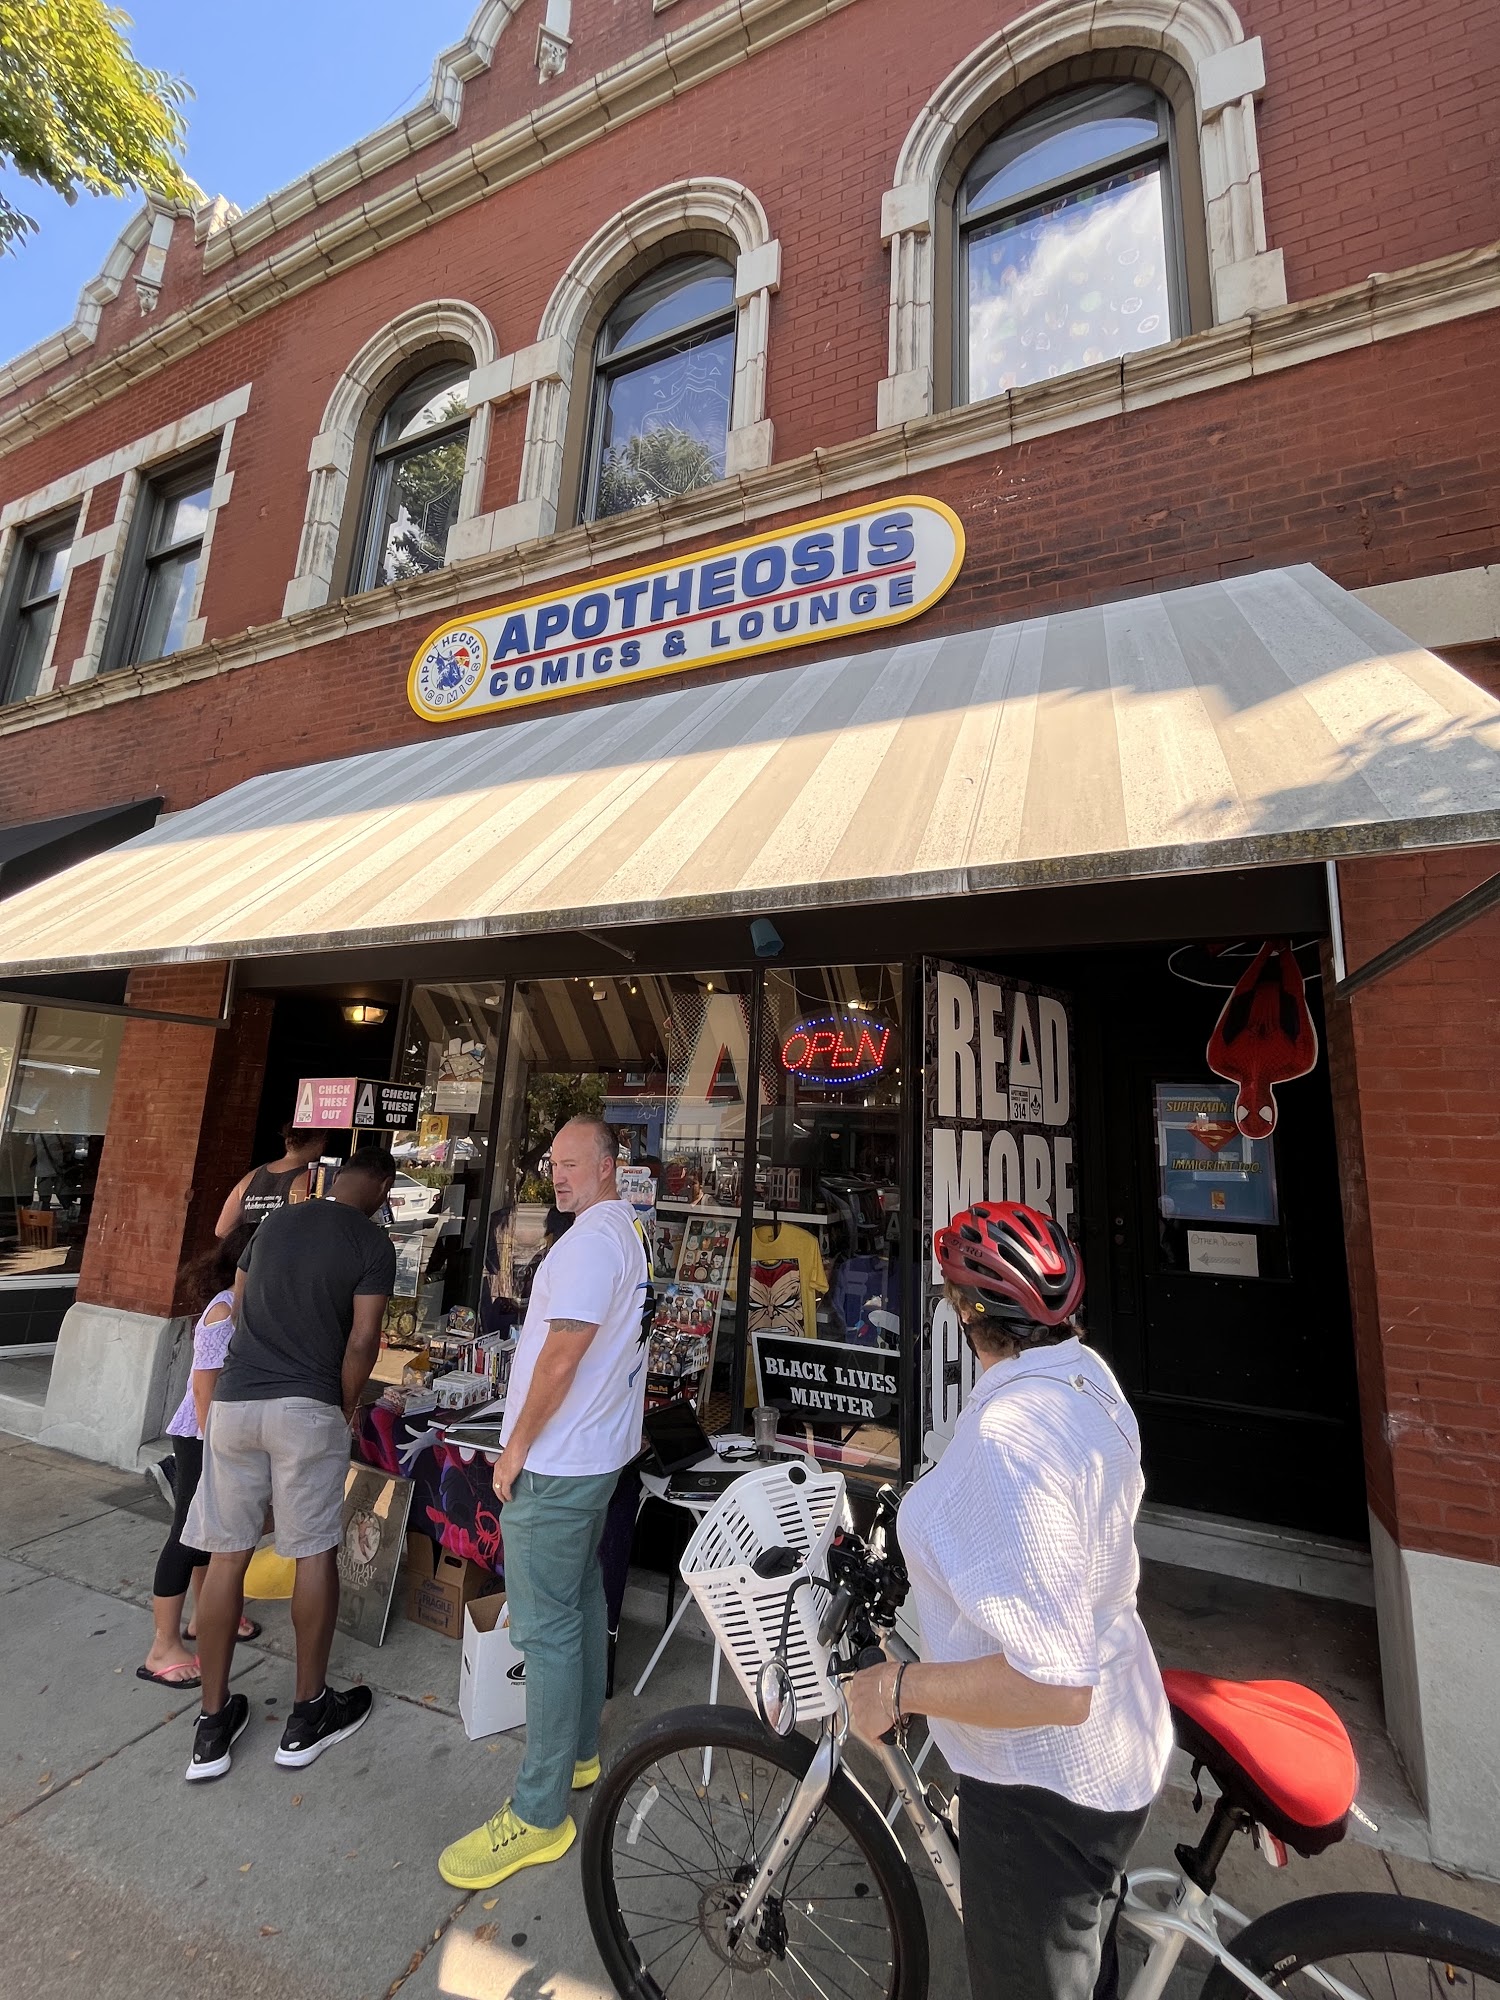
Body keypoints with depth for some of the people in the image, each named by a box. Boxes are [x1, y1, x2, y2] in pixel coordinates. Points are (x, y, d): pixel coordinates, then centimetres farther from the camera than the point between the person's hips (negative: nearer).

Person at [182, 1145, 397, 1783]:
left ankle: (213, 1722, 26)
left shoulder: (274, 1223, 8)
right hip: (307, 1408, -5)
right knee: (315, 1553, 11)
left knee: (228, 1554, 14)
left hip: (234, 1401, 5)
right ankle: (308, 1715, 25)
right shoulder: (373, 1245, -8)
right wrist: (349, 1407, 5)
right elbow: (361, 1342, -12)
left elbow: (239, 1309, 17)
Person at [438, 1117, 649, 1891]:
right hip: (600, 1451, 10)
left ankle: (540, 1813, 16)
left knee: (546, 1628, 3)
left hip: (556, 1462, -10)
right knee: (582, 1601, 22)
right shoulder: (633, 1233, 6)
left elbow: (563, 1353, -25)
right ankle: (580, 1752, 38)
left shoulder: (591, 1239, -23)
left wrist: (516, 1446, -12)